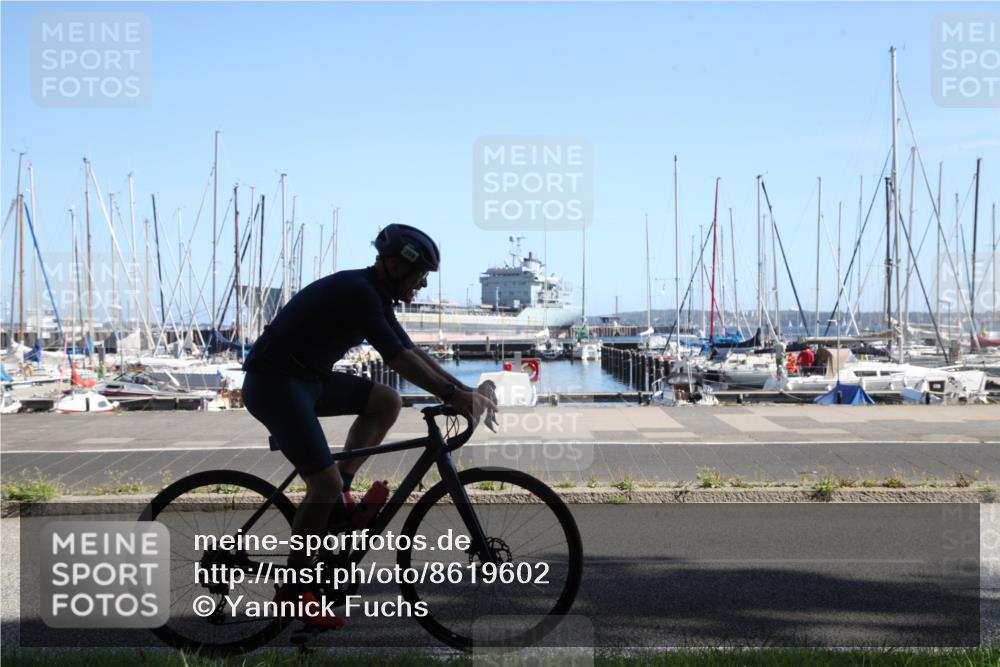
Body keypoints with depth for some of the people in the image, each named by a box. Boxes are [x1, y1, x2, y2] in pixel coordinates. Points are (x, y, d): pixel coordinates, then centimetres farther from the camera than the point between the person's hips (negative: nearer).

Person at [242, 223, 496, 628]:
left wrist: (463, 390, 8)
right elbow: (398, 358, -25)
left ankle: (339, 492, 6)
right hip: (273, 382, -10)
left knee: (387, 402, 6)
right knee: (325, 482, -15)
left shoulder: (373, 295, 10)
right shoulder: (356, 291, -20)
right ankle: (293, 590, -2)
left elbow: (413, 352, 13)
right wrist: (452, 395, -24)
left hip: (307, 378, 10)